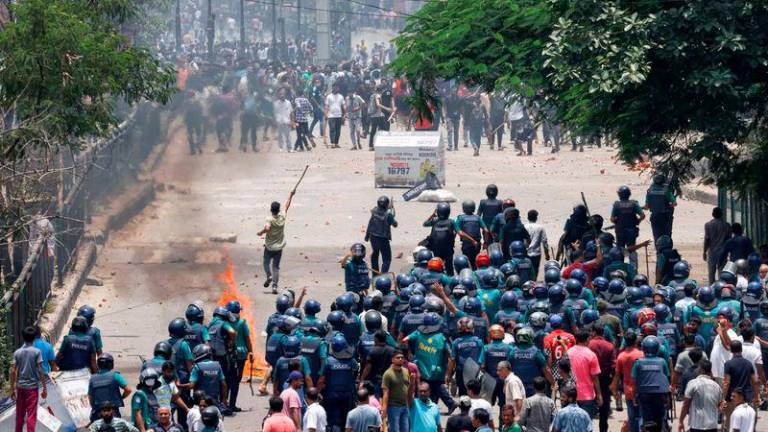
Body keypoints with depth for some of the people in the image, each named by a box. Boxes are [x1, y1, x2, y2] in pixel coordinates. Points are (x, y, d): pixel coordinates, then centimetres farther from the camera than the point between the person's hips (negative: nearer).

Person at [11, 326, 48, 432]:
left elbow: (13, 371, 0)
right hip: (32, 387, -3)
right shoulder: (36, 352, -7)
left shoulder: (17, 352, 2)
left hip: (20, 386, 3)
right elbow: (40, 371, -11)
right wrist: (44, 388, -5)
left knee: (20, 414, 13)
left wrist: (12, 389, 7)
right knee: (31, 415, -2)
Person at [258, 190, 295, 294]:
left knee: (266, 263, 16)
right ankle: (274, 285, -4)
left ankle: (269, 276, -9)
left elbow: (267, 228, -37)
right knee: (276, 266, 6)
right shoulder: (282, 217, -6)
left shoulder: (270, 219, -18)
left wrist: (261, 233, -17)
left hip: (269, 246, -3)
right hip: (279, 247, 3)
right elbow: (287, 206, 9)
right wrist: (290, 195, 22)